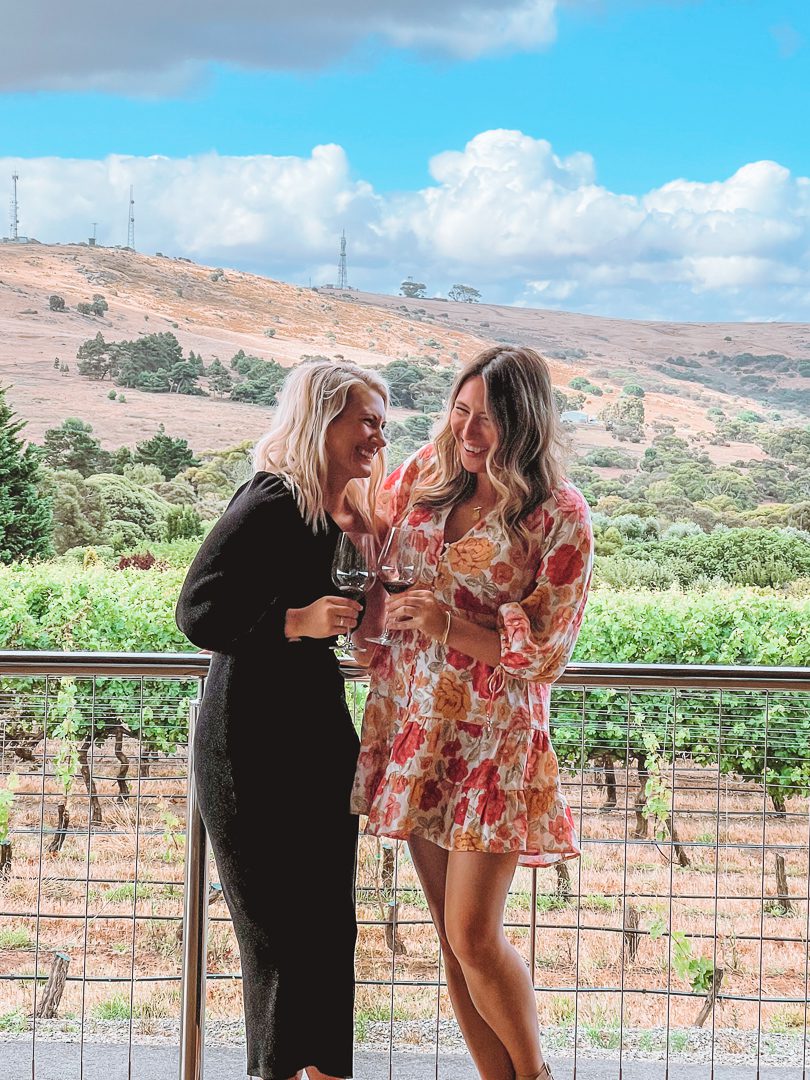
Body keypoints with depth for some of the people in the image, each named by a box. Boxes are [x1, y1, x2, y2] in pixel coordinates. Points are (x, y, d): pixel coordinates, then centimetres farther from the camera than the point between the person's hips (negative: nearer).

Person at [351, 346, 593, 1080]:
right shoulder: (429, 471, 2)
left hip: (493, 738, -5)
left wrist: (450, 623, -22)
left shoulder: (560, 518, -12)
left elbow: (544, 653, -11)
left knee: (473, 936, -5)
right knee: (452, 937, 10)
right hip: (411, 728, 5)